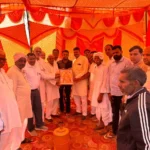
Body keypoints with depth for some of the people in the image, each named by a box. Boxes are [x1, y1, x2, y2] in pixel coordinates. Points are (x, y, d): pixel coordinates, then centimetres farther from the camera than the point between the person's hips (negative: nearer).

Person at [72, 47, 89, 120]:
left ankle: (84, 113, 5)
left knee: (83, 97, -4)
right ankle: (78, 110, 28)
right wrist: (73, 78, -4)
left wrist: (77, 77, -17)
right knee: (75, 96, 12)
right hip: (75, 80, 7)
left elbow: (85, 70, -14)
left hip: (82, 80, -7)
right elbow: (73, 70, 13)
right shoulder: (74, 60, 16)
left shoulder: (84, 58, -6)